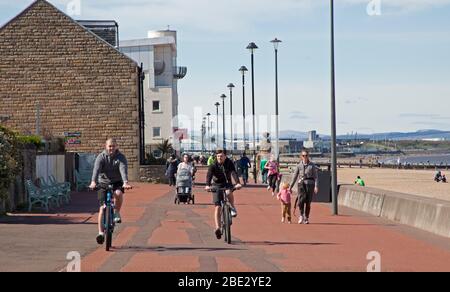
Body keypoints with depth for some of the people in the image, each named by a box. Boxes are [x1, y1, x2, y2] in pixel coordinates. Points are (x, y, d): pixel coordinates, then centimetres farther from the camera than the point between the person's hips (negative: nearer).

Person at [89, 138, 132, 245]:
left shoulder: (121, 158, -9)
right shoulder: (101, 157, -9)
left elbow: (123, 170, -25)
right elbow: (96, 169, -25)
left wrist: (125, 182, -44)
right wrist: (93, 182, -43)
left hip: (117, 182, 0)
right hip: (103, 183, 0)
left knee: (118, 193, -35)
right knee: (102, 208, -9)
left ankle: (117, 213, -9)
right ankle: (101, 233, -4)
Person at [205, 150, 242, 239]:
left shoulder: (229, 163, -12)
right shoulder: (213, 166, -13)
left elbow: (234, 173, -25)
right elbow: (209, 175, -27)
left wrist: (238, 183, -43)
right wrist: (208, 185, -46)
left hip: (227, 184, 0)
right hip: (217, 185, 0)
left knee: (229, 193, -36)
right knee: (217, 207, -10)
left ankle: (233, 208, -7)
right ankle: (218, 228, -11)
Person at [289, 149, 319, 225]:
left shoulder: (312, 165, 3)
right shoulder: (299, 165, 8)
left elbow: (316, 176, 1)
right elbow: (295, 176, 11)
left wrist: (316, 186, -10)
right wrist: (290, 186, 8)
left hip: (310, 184, 0)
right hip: (301, 183, 0)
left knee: (308, 202, 0)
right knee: (301, 199, -19)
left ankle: (306, 218, 12)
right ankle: (301, 215, -2)